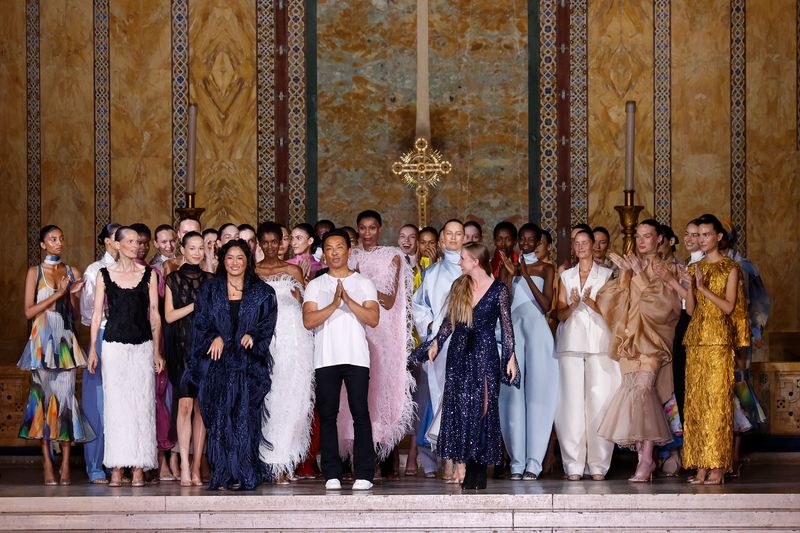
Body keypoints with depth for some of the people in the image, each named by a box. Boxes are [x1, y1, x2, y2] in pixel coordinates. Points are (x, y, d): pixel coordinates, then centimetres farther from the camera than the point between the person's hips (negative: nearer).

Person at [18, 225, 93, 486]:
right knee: (44, 398, -4)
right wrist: (58, 294, -9)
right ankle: (48, 466, -1)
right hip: (42, 342, -2)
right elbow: (29, 311, -3)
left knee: (66, 398, -6)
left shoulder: (72, 272, 12)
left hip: (66, 342, 2)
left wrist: (73, 295, -6)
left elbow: (78, 313, 13)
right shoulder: (35, 272, 5)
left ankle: (65, 466, -5)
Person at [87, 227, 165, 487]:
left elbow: (155, 313, 8)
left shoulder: (148, 274, 7)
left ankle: (139, 467, -1)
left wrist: (157, 350, 3)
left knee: (142, 403, -3)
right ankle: (117, 467, 0)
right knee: (116, 404, -3)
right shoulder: (104, 274, 6)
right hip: (114, 345, 0)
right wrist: (92, 349, 1)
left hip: (143, 346, 1)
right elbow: (97, 313, 7)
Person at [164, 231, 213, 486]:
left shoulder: (211, 280, 13)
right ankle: (185, 466, -13)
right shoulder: (173, 279, 6)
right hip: (182, 348, -2)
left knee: (202, 407, 0)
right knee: (185, 405, -12)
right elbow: (169, 315, 0)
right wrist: (196, 305, -8)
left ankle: (196, 467, 2)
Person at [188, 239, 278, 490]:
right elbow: (201, 322, 8)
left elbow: (268, 323, 6)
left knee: (245, 418, -6)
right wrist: (215, 338, -10)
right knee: (218, 418, -4)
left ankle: (244, 475, -2)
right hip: (217, 364, 1)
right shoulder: (210, 290, 13)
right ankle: (222, 476, -2)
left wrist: (253, 336, -12)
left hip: (248, 363, -1)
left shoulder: (262, 293, 11)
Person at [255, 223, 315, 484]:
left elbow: (307, 307, 11)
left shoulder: (293, 271, 12)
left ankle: (281, 463, -5)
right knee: (264, 399, -6)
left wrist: (300, 298, -8)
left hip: (292, 338, 0)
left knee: (289, 399, -7)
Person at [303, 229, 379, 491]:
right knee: (327, 415, 0)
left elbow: (373, 318, -2)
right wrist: (334, 304, -15)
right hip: (325, 359, 1)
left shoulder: (364, 283, 11)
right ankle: (332, 474, 4)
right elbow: (308, 320, -3)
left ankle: (364, 474, -3)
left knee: (361, 413, -6)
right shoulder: (315, 285, 12)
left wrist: (348, 299, -13)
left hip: (357, 358, -1)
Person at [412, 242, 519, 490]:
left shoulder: (498, 290, -3)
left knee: (482, 409, -4)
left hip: (484, 352, -4)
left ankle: (479, 472, 1)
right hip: (459, 352, 4)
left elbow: (507, 327, -2)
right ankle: (469, 469, 5)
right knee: (460, 409, 0)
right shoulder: (459, 286, 9)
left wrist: (511, 357, -6)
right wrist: (436, 343, 9)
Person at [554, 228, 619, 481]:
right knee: (572, 402, -6)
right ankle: (573, 464, -4)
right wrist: (573, 306, -9)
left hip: (599, 342, -1)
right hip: (571, 342, 2)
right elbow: (560, 314, 11)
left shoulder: (606, 275, 11)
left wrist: (590, 302, -14)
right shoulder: (566, 276, 17)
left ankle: (598, 464, -5)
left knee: (599, 400, -8)